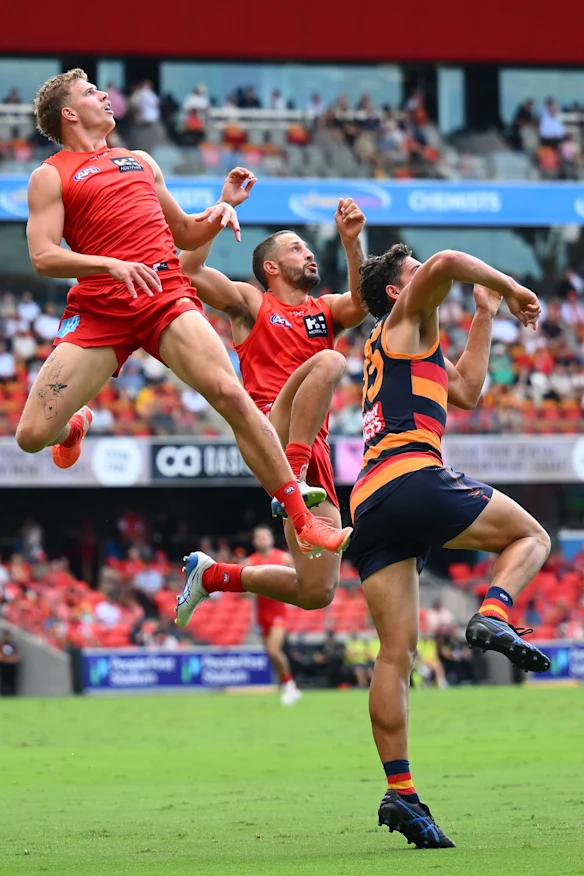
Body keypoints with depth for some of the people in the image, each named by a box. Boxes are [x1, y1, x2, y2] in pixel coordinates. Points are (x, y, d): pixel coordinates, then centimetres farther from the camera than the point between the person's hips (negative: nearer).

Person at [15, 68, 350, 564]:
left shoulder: (140, 162, 26)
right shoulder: (51, 176, 9)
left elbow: (186, 235, 32)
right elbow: (43, 257, -4)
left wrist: (223, 207, 10)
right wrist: (110, 264, -20)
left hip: (166, 296, 3)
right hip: (98, 310, -2)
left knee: (230, 394, -21)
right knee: (32, 435, -11)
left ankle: (304, 522, -18)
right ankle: (75, 427, 31)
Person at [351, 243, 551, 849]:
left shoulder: (409, 349, 35)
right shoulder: (403, 319, 10)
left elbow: (466, 392, 38)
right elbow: (445, 264, -9)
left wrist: (485, 316, 40)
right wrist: (509, 286, 4)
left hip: (368, 504, 8)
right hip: (413, 475, -8)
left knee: (396, 652, 0)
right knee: (531, 536, 10)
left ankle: (400, 792, -8)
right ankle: (493, 615, -18)